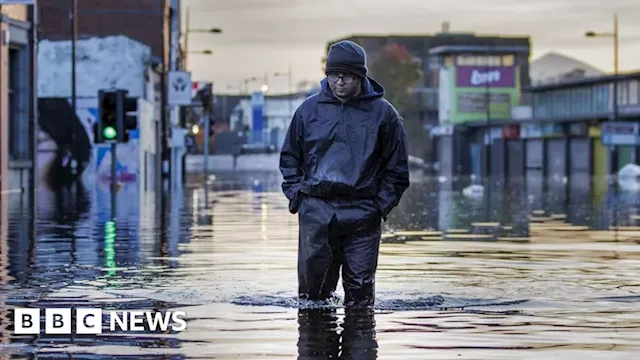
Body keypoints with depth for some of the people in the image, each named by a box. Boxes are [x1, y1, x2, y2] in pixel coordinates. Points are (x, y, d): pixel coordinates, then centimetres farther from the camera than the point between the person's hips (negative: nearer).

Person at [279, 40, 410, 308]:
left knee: (360, 288, 0)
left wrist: (381, 205, -2)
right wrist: (295, 194, 5)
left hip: (362, 213, -1)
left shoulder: (383, 113, 3)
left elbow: (396, 168, 8)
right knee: (313, 283, 1)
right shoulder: (309, 109, 8)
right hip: (315, 209, 1)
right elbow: (289, 157, 17)